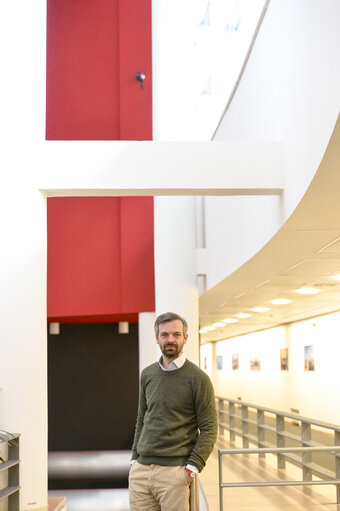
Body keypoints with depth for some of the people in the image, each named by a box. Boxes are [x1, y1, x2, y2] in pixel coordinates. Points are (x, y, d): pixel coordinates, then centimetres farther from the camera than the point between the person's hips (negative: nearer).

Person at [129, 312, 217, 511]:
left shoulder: (198, 378, -4)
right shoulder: (147, 375, 12)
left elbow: (209, 429, -6)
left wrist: (192, 467, -13)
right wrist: (135, 458, 11)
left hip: (174, 471, -5)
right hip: (140, 470, 5)